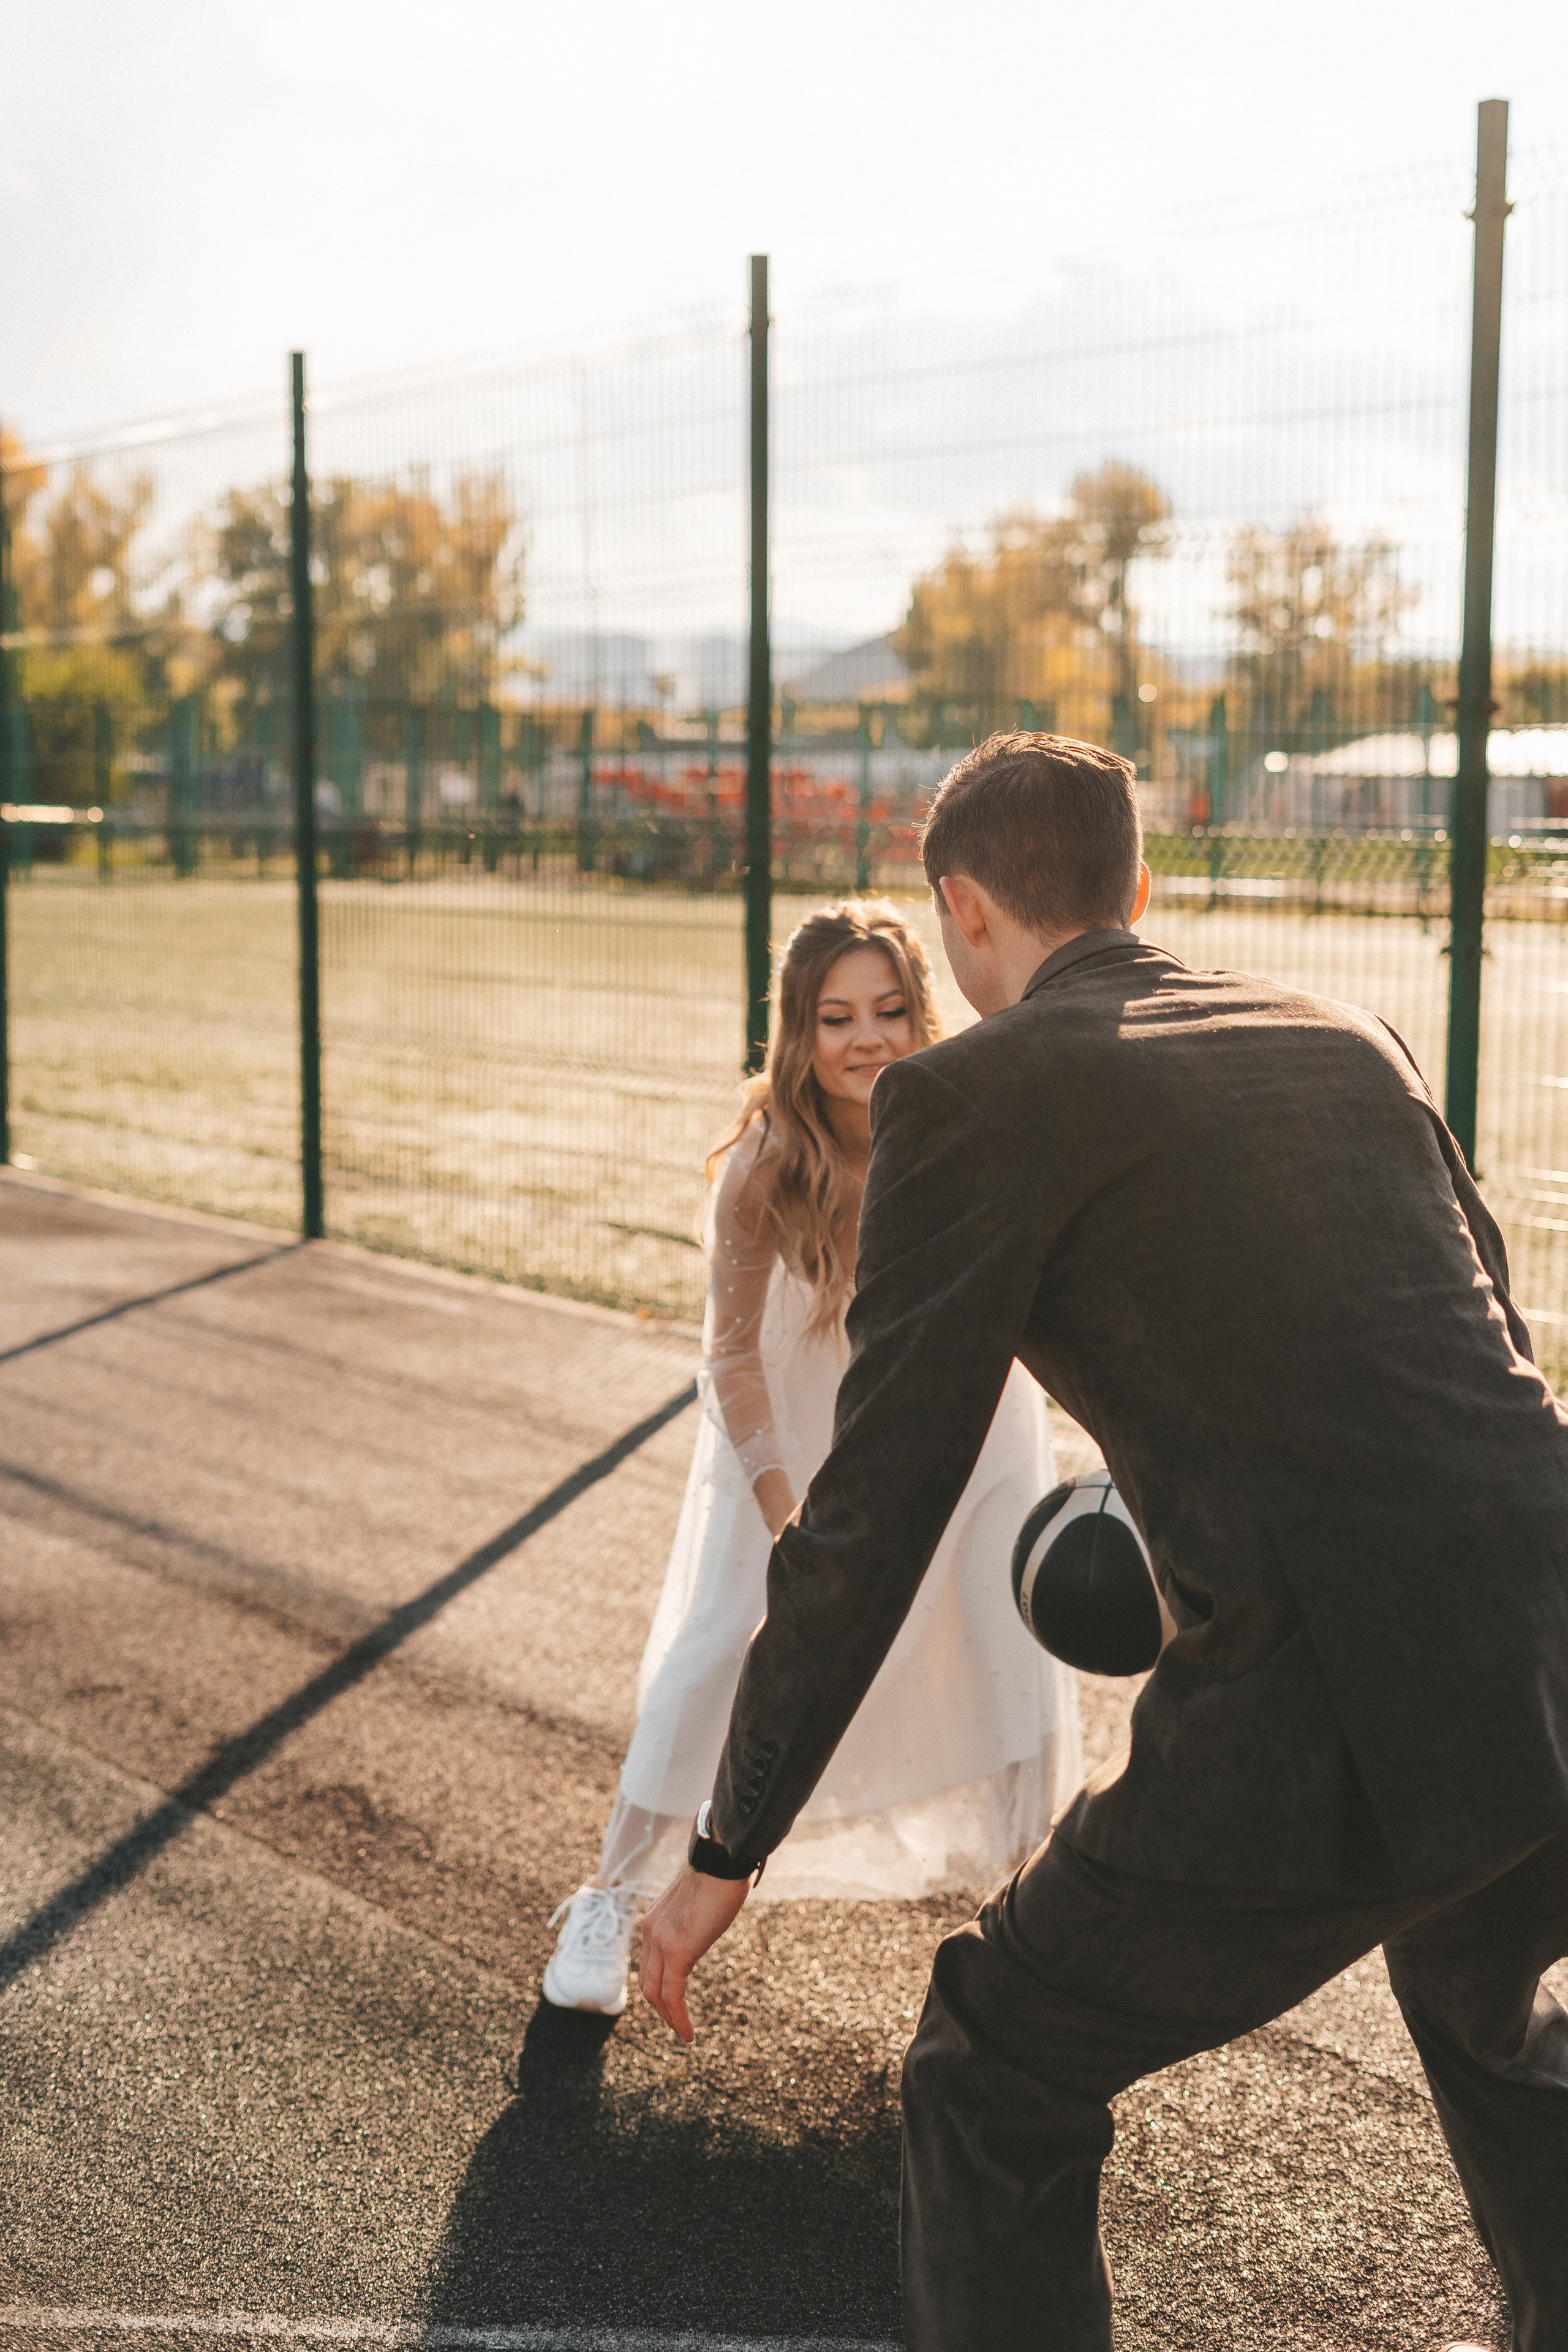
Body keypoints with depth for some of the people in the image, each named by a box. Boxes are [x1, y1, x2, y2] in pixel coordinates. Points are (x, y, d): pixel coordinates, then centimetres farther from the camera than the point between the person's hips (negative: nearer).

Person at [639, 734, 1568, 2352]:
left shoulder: (973, 1096, 0)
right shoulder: (1349, 1043, 19)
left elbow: (868, 1521, -2)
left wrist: (725, 1851, 7)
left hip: (1339, 1728, -7)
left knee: (999, 2082, 16)